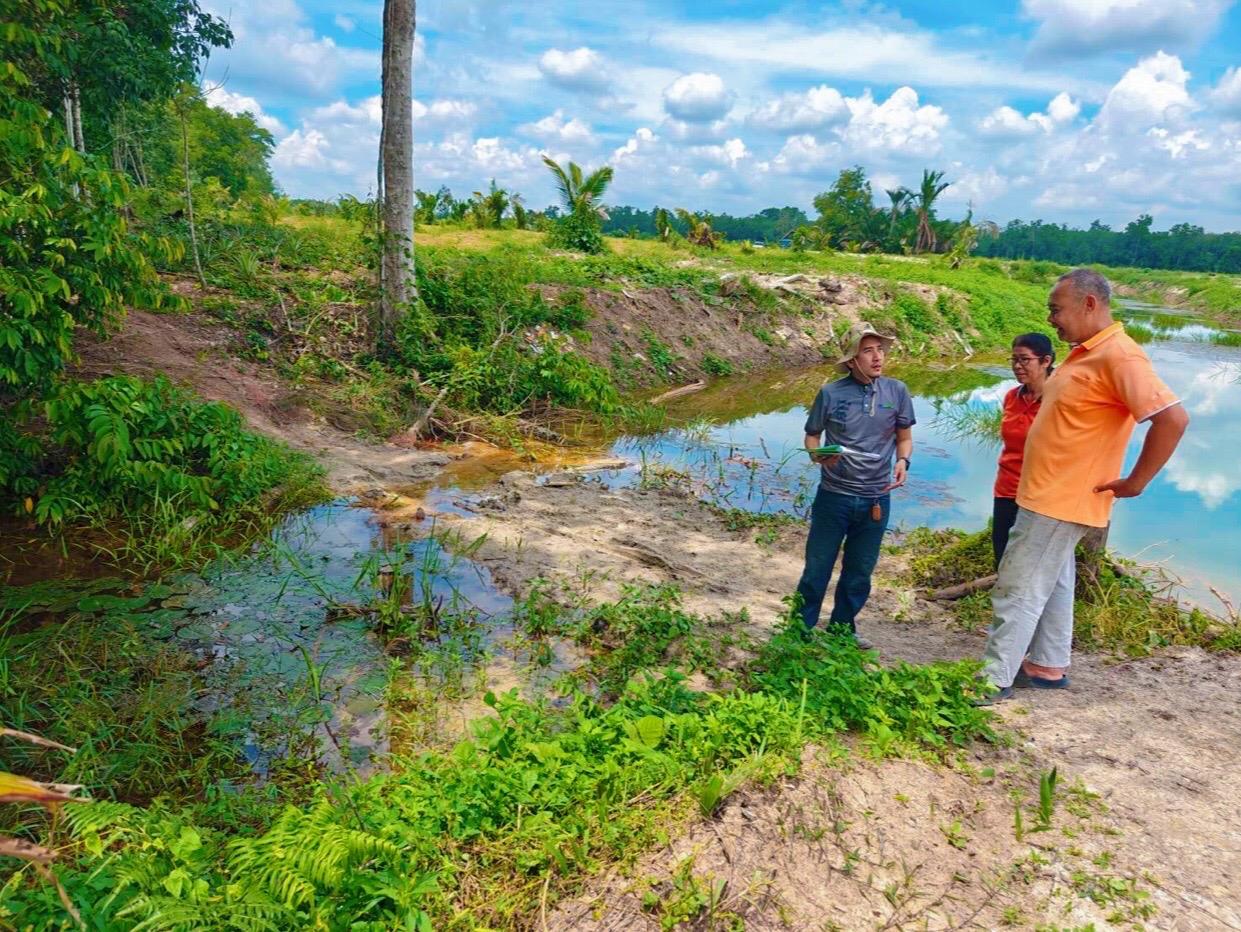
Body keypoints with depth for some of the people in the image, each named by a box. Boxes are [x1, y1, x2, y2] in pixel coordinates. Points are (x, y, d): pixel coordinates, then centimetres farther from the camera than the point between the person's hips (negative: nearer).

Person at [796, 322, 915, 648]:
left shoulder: (897, 391, -2)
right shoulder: (831, 393, -9)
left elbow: (904, 437, 9)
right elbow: (812, 435, 3)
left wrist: (903, 461, -11)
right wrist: (817, 455, -19)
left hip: (876, 499, 3)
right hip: (834, 496, -3)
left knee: (859, 574, 16)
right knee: (817, 569, 4)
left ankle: (843, 630, 34)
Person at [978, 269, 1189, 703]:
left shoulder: (1118, 356, -20)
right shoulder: (1084, 353, 10)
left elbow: (1173, 418, -28)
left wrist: (1134, 482, -20)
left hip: (1060, 502, -10)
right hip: (1047, 496, 10)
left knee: (1017, 591, -4)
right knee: (1052, 585, 18)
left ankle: (994, 679, 4)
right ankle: (1048, 666, 31)